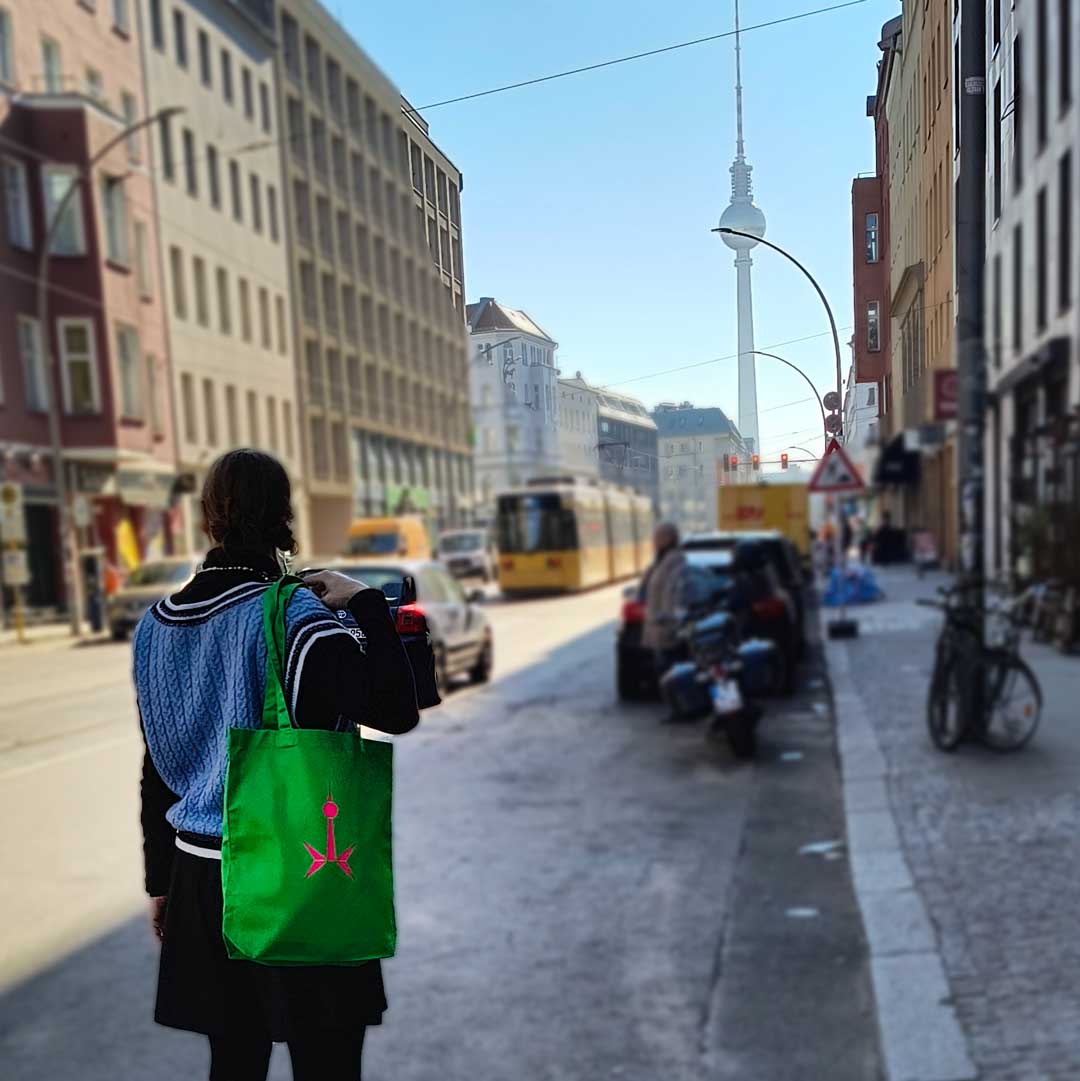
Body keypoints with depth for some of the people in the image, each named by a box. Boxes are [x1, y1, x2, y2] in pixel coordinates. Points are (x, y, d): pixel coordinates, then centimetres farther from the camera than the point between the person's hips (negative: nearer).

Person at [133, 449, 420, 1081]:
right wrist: (367, 604, -12)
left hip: (200, 871, 6)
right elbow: (396, 710, -20)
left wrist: (161, 880, 19)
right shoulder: (293, 618, -16)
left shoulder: (157, 626, 3)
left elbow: (157, 769, 10)